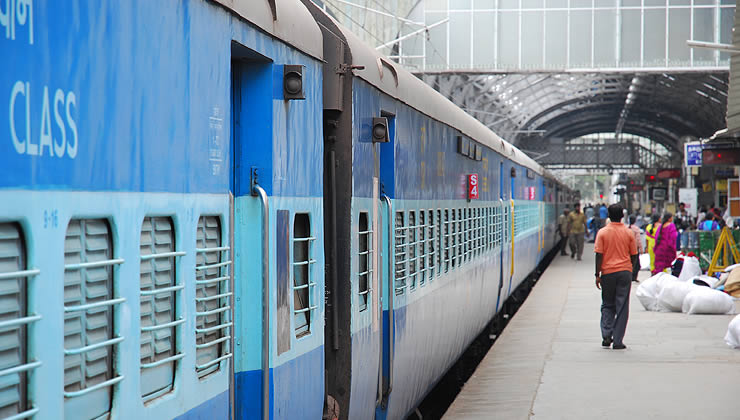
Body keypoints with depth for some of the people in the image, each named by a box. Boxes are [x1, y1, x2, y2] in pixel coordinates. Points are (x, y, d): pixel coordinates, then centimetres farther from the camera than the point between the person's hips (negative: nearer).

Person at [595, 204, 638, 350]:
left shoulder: (602, 233, -4)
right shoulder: (628, 233, 1)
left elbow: (599, 255, -7)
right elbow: (634, 255, 5)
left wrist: (597, 275, -2)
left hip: (608, 272, 0)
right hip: (625, 272, 0)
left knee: (607, 305, 14)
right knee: (622, 307, 3)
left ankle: (606, 336, -1)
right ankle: (617, 341, 1)